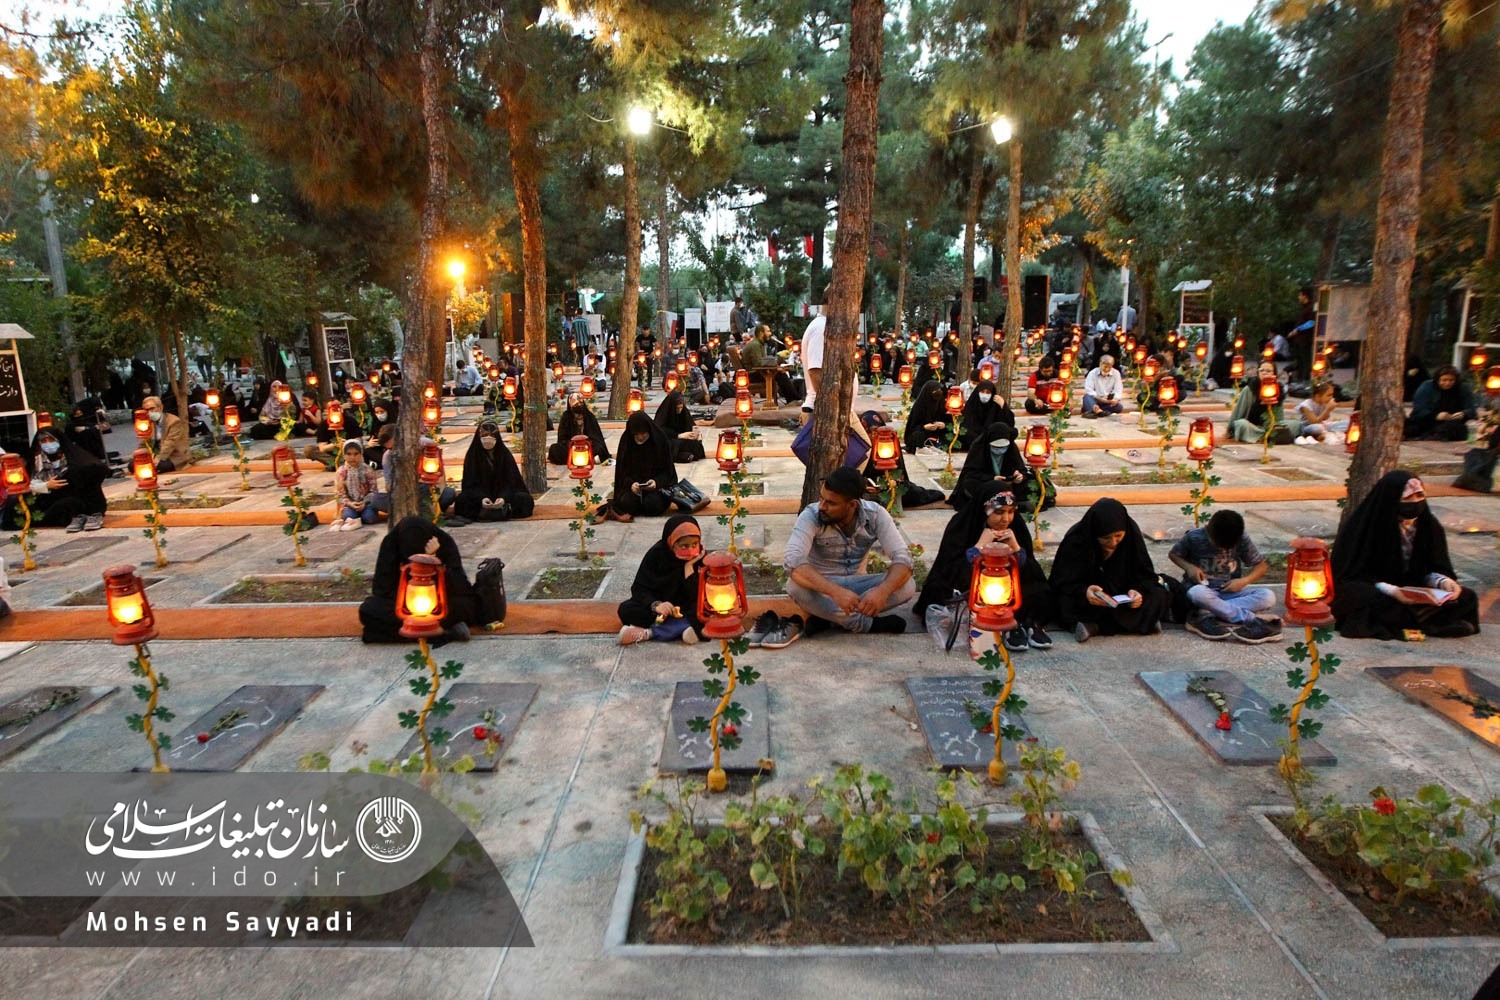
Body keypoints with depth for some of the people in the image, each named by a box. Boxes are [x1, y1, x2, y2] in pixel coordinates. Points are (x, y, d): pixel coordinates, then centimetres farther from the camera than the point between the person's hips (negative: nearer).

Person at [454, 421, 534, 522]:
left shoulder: (505, 454, -4)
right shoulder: (472, 455, -4)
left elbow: (510, 481, -10)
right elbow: (470, 484, -10)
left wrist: (503, 498, -32)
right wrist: (481, 498, -32)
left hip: (502, 494, 1)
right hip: (480, 495, 0)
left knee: (525, 499, -26)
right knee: (463, 500, -32)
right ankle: (504, 511, -37)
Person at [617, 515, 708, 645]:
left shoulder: (701, 558, -15)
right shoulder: (656, 554, -14)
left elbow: (698, 597, -20)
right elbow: (640, 588, -16)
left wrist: (689, 566, -28)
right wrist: (655, 604, -35)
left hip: (686, 610, -1)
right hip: (661, 606, 1)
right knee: (626, 610, -26)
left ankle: (648, 632, -33)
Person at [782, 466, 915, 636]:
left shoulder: (875, 514, -15)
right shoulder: (811, 516, -22)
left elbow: (902, 558, -21)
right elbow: (793, 561, -37)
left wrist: (882, 590, -42)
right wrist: (835, 591, -51)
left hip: (856, 583, 2)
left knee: (907, 587, -23)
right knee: (795, 587, -36)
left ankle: (825, 615, -21)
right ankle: (871, 623, -23)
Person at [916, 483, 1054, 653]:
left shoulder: (1016, 526, -5)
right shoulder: (960, 524, -15)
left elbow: (1033, 575, -5)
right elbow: (949, 573, -22)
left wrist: (1015, 548, -20)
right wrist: (979, 546, -27)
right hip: (966, 590, -2)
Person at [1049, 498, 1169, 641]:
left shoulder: (1132, 533, -13)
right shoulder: (1076, 539, -21)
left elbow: (1145, 575, -7)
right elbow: (1061, 582, -19)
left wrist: (1138, 590, -29)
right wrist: (1083, 592, -39)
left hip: (1124, 599, 3)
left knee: (1159, 596, -20)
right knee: (1066, 603, -33)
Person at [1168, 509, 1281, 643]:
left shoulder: (1242, 539, -6)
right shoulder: (1194, 537, -11)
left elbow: (1261, 566, 3)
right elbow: (1173, 554, 5)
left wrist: (1244, 581, -16)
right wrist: (1189, 567, -14)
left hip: (1231, 591, 3)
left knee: (1268, 597, -26)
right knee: (1197, 593, -41)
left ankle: (1206, 615, -32)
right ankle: (1253, 620, -31)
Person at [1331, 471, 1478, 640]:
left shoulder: (1430, 526, -1)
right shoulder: (1360, 525, -17)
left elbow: (1432, 569, 6)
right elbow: (1351, 575, -15)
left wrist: (1444, 582, -17)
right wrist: (1390, 590, -29)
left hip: (1414, 594, 5)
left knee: (1466, 597, -12)